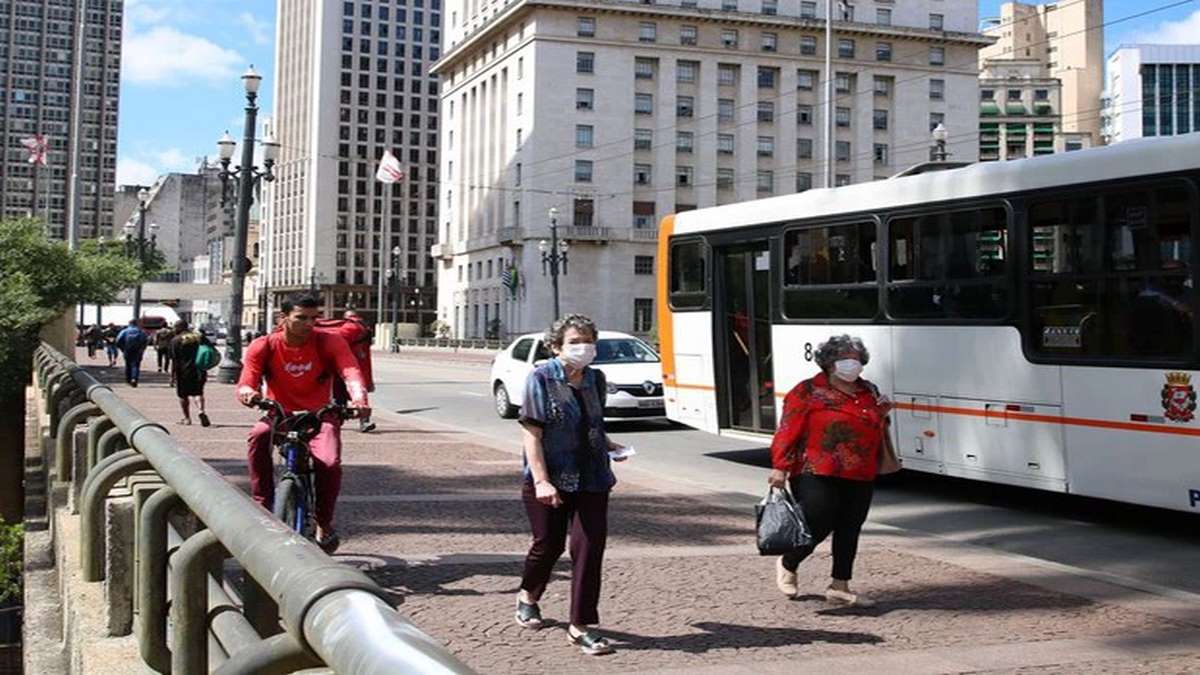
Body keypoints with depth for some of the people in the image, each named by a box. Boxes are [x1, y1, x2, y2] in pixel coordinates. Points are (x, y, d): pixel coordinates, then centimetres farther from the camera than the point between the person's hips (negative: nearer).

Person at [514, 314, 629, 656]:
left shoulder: (595, 379, 7)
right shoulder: (541, 379, -9)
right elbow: (531, 434, -14)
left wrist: (608, 445, 5)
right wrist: (541, 481, -22)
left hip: (592, 480, 4)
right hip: (551, 480, -4)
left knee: (589, 548, -3)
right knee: (549, 544, 10)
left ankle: (581, 625, 5)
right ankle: (528, 596, 41)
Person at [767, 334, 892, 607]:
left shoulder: (869, 393, 18)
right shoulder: (808, 392, -2)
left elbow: (876, 432, 31)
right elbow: (788, 430, -9)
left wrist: (882, 415, 10)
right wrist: (780, 467, -17)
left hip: (860, 479, 6)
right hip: (818, 477, -6)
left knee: (849, 530, 5)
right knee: (817, 527, -8)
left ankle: (840, 586, 16)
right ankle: (787, 566, 20)